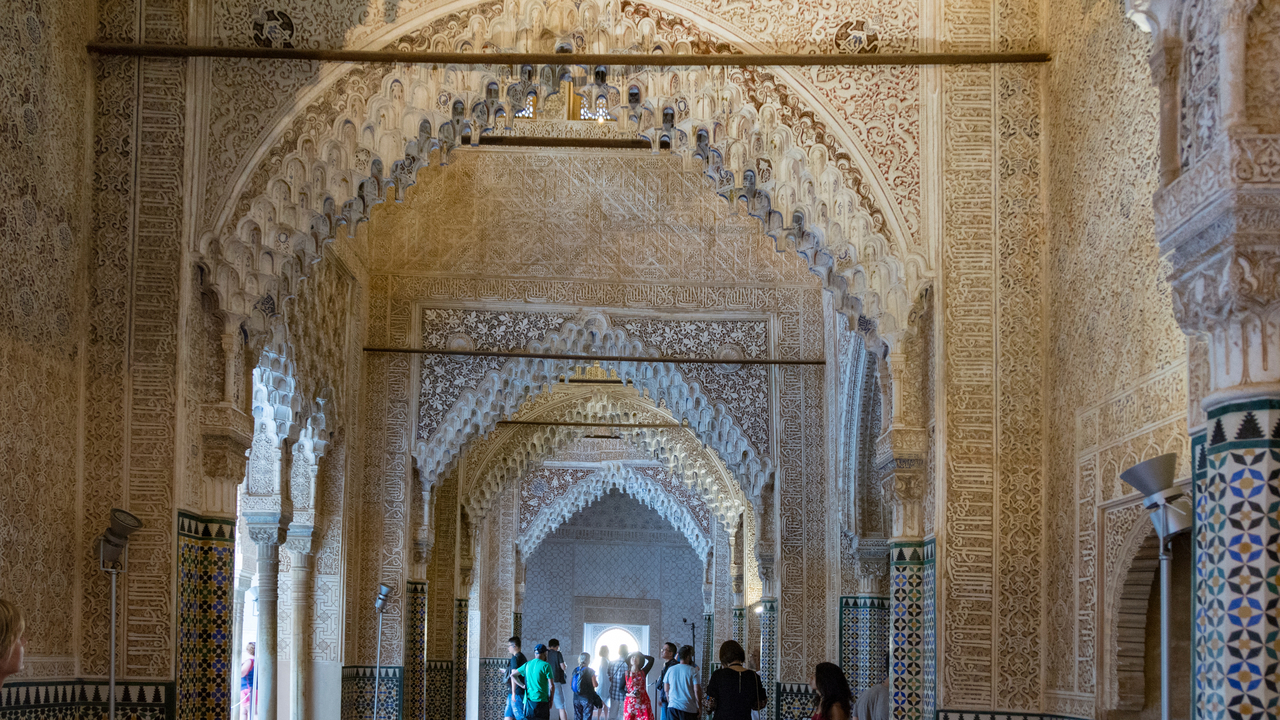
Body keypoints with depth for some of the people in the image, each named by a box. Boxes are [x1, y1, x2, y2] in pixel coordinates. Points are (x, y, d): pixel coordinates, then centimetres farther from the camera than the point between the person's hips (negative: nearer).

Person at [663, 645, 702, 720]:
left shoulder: (670, 670, 8)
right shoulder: (693, 671, -7)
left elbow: (666, 689, 13)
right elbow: (697, 690, -12)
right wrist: (699, 707, -2)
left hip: (672, 707, 4)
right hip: (688, 709, -4)